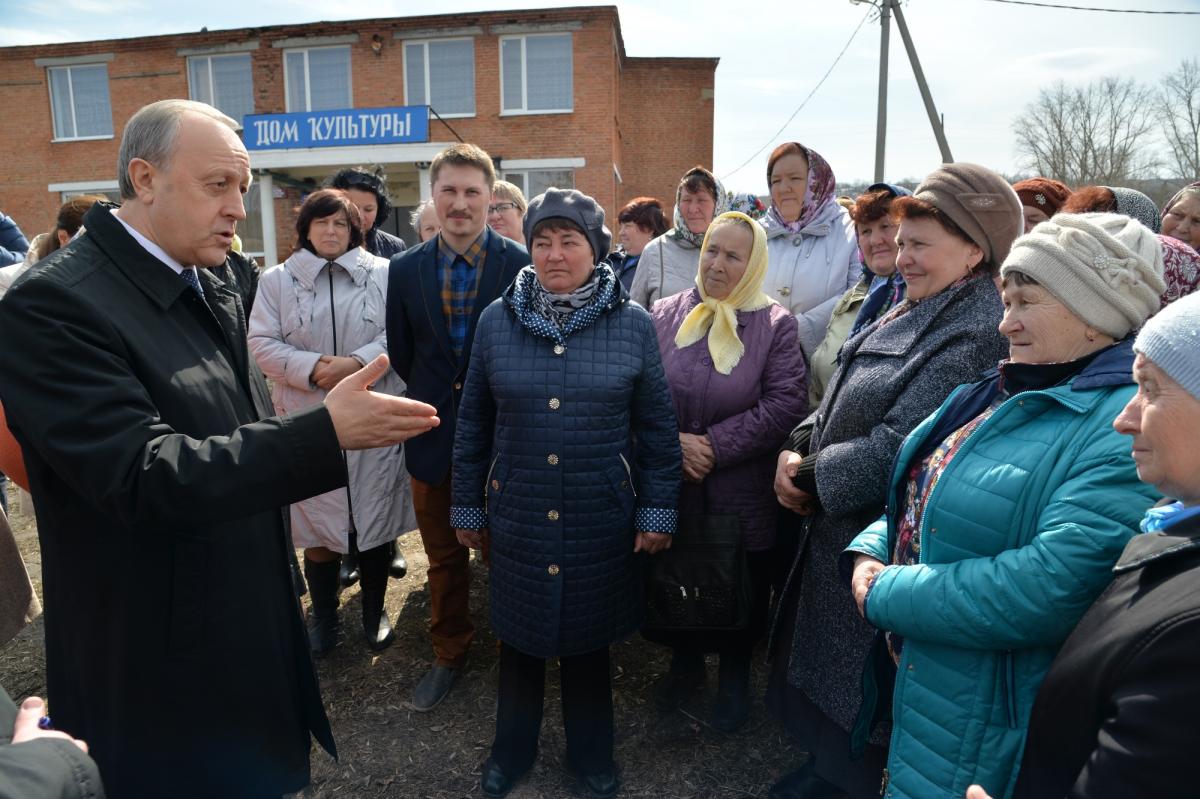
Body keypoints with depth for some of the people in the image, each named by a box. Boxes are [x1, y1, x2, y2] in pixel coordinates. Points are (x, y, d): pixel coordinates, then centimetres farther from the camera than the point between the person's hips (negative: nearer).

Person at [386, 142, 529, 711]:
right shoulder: (406, 269, 1)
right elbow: (402, 354, 9)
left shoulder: (521, 266, -10)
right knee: (443, 556, 16)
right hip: (434, 433, 3)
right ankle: (449, 652, 36)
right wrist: (435, 397, 6)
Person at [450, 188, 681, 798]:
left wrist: (657, 510, -3)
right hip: (517, 516, 1)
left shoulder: (633, 325, -5)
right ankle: (512, 749, 42)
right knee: (519, 634, 17)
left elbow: (658, 429, -2)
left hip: (600, 520, -1)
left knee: (589, 636, 16)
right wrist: (468, 506, 5)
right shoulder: (496, 320, -3)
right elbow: (472, 424, 3)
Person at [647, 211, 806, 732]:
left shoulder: (775, 325, -6)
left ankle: (735, 674, 41)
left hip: (744, 498, -2)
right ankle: (685, 663, 45)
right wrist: (674, 443, -17)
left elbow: (785, 404, -14)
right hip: (671, 491, 2)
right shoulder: (664, 316, 0)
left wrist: (716, 445, -17)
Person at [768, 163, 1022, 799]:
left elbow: (899, 447, -26)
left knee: (860, 699, 11)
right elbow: (841, 401, 11)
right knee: (822, 666, 24)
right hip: (836, 526, 9)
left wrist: (810, 478, -15)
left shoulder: (978, 330, -21)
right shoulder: (911, 311, 8)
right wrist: (798, 450, -5)